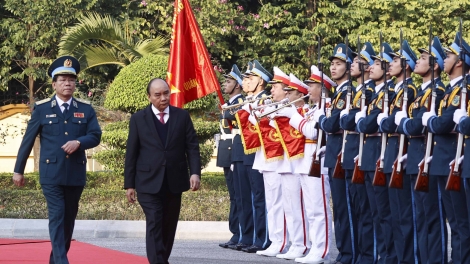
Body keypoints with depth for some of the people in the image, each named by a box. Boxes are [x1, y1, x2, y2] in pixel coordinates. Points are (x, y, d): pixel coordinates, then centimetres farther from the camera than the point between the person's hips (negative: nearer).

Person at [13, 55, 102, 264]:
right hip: (51, 174, -3)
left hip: (76, 174, 3)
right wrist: (18, 170, 5)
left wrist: (78, 142, -21)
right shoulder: (41, 108, 1)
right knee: (57, 218, -10)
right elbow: (28, 141, 4)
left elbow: (96, 136, 0)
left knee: (69, 219, 11)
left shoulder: (86, 109, 6)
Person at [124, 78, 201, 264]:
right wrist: (129, 184, -1)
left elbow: (192, 147, 4)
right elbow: (131, 153, 2)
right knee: (154, 225, -12)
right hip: (149, 182, -3)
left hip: (174, 182, 3)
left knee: (169, 226, 10)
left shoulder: (182, 116, 7)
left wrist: (195, 172, -11)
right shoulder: (138, 119, 2)